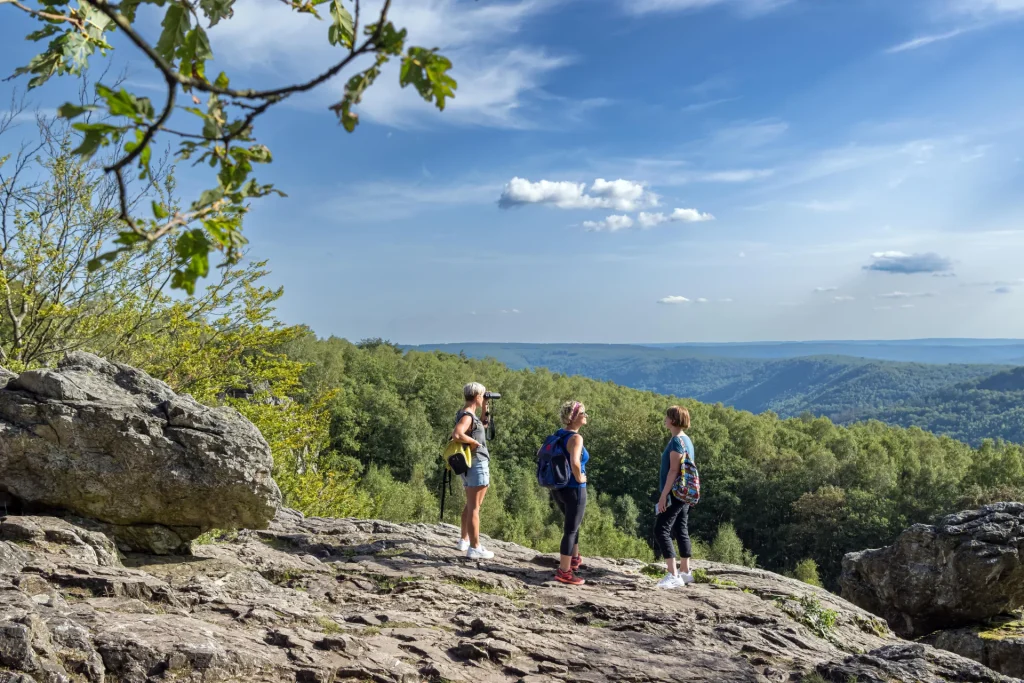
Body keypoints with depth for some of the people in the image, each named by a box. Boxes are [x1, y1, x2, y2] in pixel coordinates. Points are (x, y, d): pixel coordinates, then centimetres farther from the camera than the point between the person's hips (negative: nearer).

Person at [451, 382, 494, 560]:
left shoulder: (468, 415, 12)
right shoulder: (467, 416, -18)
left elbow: (483, 427, 29)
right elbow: (456, 435, -36)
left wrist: (485, 409, 18)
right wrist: (474, 442, -22)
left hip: (469, 465, 10)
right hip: (477, 464, -10)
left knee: (470, 505, 22)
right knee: (474, 507, -8)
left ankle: (464, 540, 32)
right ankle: (475, 548, -6)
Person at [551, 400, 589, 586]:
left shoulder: (559, 434, 5)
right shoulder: (576, 438, -20)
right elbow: (575, 462, -35)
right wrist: (579, 478, -17)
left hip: (558, 487, 9)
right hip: (574, 489, -9)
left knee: (573, 522, 28)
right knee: (571, 528, 1)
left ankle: (574, 558, 42)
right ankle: (564, 572, 7)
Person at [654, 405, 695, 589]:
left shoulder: (677, 440, -15)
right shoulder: (686, 440, 14)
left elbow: (673, 470, -20)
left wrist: (663, 495, -20)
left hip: (674, 493, -10)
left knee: (661, 531, -10)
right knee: (680, 530, 14)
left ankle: (673, 575, -12)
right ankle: (685, 572, 20)